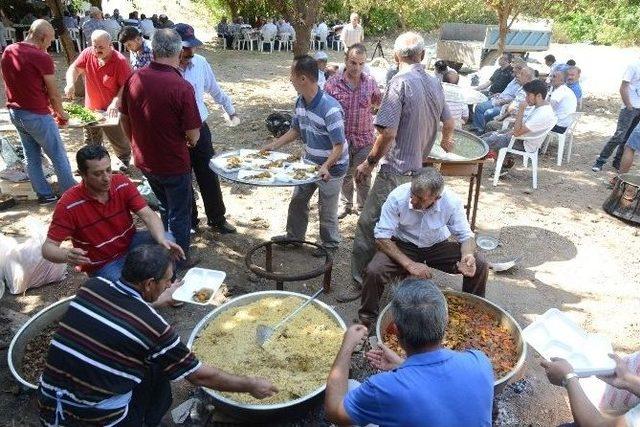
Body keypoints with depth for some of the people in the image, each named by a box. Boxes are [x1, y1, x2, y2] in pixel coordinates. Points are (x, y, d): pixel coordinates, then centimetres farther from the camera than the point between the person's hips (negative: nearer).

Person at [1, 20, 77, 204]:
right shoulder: (41, 58, -18)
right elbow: (53, 94, -11)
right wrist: (61, 113, 8)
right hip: (37, 115, -8)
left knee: (31, 156, 16)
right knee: (59, 156, 5)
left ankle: (44, 194, 26)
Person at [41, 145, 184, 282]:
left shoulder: (122, 183, -13)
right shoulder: (68, 204, -22)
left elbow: (147, 214, -18)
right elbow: (48, 247, -19)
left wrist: (162, 240, -40)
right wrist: (68, 255, -44)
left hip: (131, 243, 3)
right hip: (102, 265, -3)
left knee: (167, 240, -24)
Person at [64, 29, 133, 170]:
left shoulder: (120, 61, -21)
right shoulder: (87, 53, -7)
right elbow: (74, 68, 1)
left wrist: (115, 103, -31)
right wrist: (70, 83, -19)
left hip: (111, 110, -4)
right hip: (90, 108, 5)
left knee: (118, 139, 11)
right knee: (91, 142, 19)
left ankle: (124, 159, 37)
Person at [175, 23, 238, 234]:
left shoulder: (200, 62, -3)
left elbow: (215, 90, 13)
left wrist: (230, 110, 22)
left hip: (200, 129, 3)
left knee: (209, 177, 13)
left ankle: (217, 219, 31)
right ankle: (189, 222, 32)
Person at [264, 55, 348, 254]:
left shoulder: (330, 109, -30)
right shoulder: (301, 102, -5)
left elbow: (339, 146, -28)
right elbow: (296, 130, 10)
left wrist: (326, 166, -44)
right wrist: (273, 146, 2)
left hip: (331, 167, -7)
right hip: (309, 163, 8)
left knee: (326, 211, 8)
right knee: (297, 201, 19)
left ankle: (330, 244, 32)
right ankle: (294, 236, 40)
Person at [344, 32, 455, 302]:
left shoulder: (400, 82, -13)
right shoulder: (434, 83, 10)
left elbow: (388, 132, -21)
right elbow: (449, 123, 23)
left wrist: (369, 163, -7)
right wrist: (446, 141, 45)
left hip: (396, 171, -8)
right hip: (421, 168, 8)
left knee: (368, 226, -1)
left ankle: (360, 283, 7)